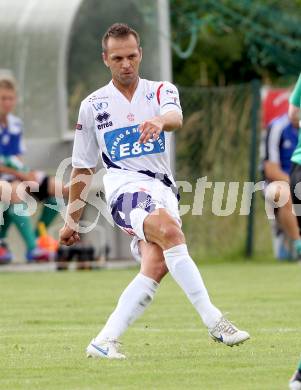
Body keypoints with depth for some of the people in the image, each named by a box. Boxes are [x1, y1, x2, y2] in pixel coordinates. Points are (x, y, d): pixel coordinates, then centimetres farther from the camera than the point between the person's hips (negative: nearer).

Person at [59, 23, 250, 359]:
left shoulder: (161, 91, 11)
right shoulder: (92, 106, 12)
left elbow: (175, 118, -15)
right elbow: (82, 168, 20)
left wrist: (160, 120, -39)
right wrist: (72, 220, 20)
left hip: (163, 189, 2)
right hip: (124, 186, -2)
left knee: (157, 265, -21)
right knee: (170, 230, -32)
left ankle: (103, 343, -15)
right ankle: (213, 321, -37)